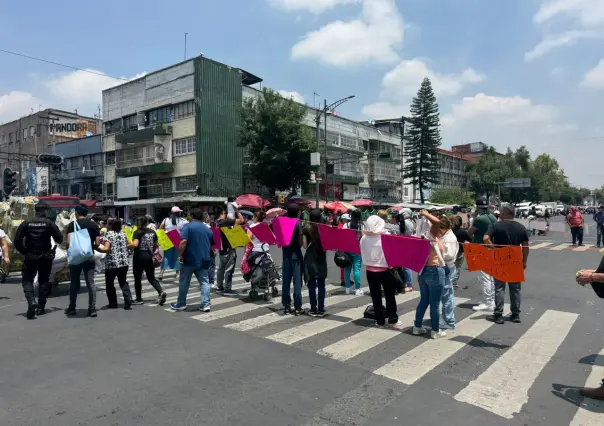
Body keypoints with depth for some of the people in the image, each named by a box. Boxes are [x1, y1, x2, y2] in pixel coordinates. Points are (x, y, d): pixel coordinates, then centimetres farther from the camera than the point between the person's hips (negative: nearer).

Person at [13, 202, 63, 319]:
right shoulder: (49, 223, -7)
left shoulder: (26, 223, -3)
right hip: (45, 256, 0)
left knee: (27, 280, 9)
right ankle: (41, 307, 14)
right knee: (44, 281, 12)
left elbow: (17, 241, -5)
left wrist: (24, 252, 8)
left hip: (30, 256, 0)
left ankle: (31, 301, -14)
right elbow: (59, 239, -6)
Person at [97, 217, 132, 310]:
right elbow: (127, 245, 16)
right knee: (123, 282, 11)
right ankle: (128, 301, -2)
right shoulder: (123, 234, 7)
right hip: (124, 262, 5)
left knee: (109, 284, 12)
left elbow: (106, 249, -19)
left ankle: (113, 303, 15)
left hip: (111, 263, -5)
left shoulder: (108, 234, -9)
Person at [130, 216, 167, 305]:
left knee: (138, 278, 10)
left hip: (139, 257, -5)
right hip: (149, 257, 5)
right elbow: (156, 246, 11)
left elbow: (135, 244, -23)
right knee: (151, 277, 14)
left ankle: (139, 299, 16)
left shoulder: (138, 232, -9)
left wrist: (126, 246, -7)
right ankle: (161, 292, -6)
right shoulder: (152, 232, 6)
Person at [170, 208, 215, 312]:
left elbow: (183, 242, -18)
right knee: (204, 282, 5)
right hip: (204, 260, 4)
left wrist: (180, 255, -13)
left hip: (190, 259, -4)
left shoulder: (188, 226, -6)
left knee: (184, 283, 9)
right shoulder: (208, 229, 10)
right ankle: (205, 304, -1)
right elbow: (212, 245, 17)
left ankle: (181, 304, 20)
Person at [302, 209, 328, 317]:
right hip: (321, 258, 2)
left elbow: (305, 245, -4)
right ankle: (321, 310, 9)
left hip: (310, 259, -2)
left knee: (312, 285, 4)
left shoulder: (306, 228, -5)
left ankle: (314, 310, 6)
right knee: (321, 285, 8)